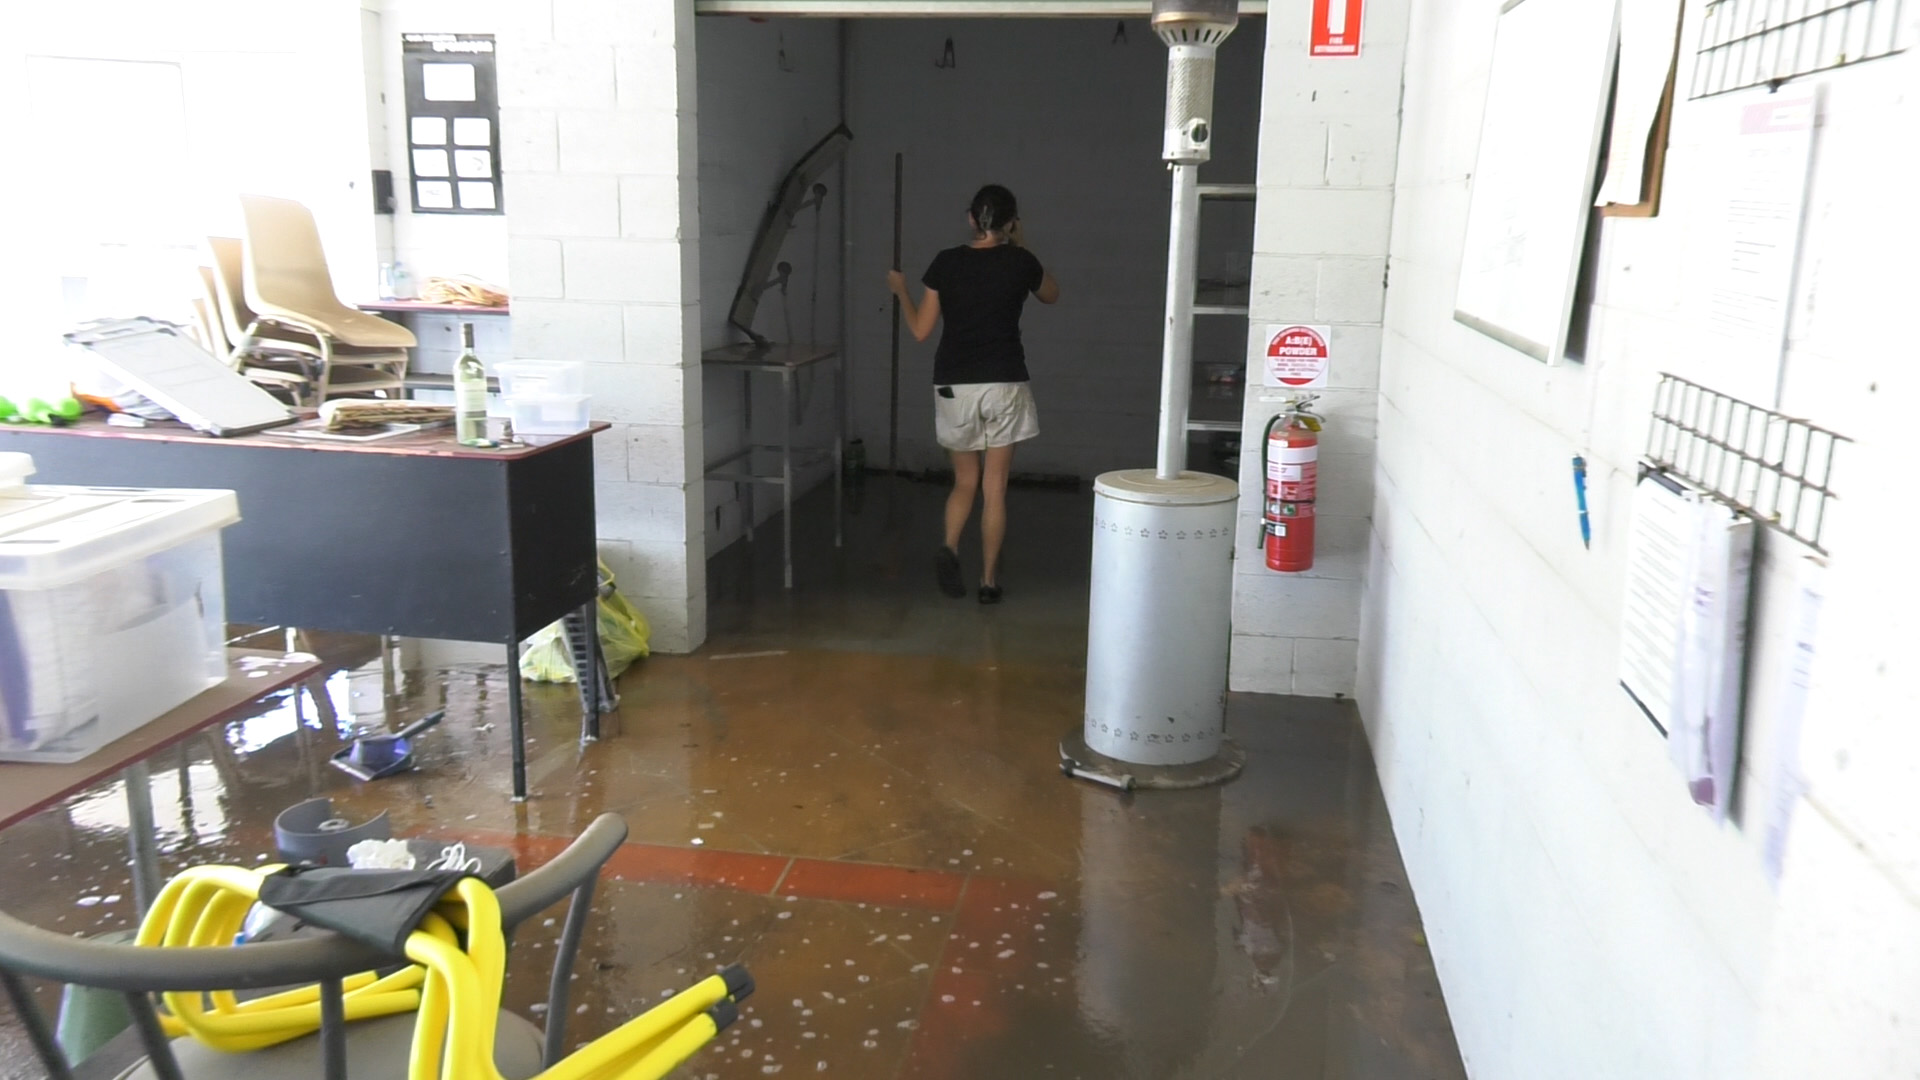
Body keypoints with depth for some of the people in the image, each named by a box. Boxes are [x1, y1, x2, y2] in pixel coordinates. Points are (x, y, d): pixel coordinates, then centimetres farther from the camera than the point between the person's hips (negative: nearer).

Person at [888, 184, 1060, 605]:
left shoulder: (946, 263, -3)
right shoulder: (1020, 263, -4)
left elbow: (920, 330, 2)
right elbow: (1051, 295, 19)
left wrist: (900, 291, 18)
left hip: (954, 386, 1)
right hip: (1004, 384, -1)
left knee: (965, 481, 16)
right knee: (995, 488, 7)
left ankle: (949, 547, -9)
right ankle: (989, 580, 10)